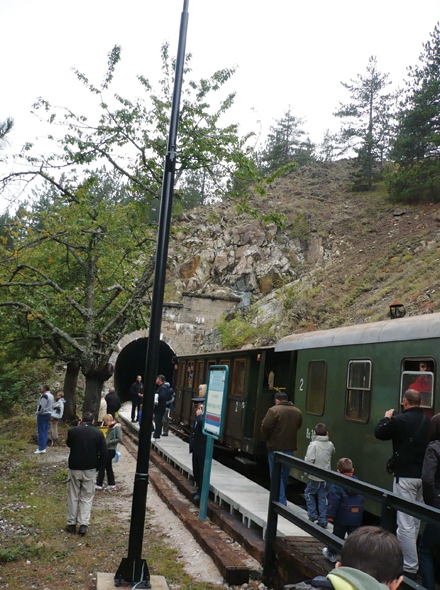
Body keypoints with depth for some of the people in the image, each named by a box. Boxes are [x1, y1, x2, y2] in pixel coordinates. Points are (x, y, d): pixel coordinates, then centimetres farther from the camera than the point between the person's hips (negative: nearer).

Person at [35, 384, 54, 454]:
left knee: (41, 432, -6)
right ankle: (44, 447, 16)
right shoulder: (51, 395, 13)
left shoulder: (44, 395, -18)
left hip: (42, 415, -10)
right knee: (45, 431, 12)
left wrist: (37, 412, -8)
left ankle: (41, 449, -6)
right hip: (49, 414, 10)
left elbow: (41, 406, -22)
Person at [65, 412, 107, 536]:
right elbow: (104, 453, -6)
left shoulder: (73, 431, -7)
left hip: (74, 468, 0)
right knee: (87, 497, 9)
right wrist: (97, 466, 7)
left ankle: (71, 524, 17)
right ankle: (83, 524, 2)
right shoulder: (98, 433, -6)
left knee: (73, 497, 12)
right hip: (90, 470, 0)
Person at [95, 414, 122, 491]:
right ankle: (111, 484, 24)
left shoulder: (117, 427, -15)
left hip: (111, 450, -9)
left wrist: (108, 442, -19)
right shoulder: (110, 427, 11)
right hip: (107, 449, 9)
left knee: (102, 466, -2)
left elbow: (120, 439, -19)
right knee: (108, 467, 15)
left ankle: (98, 485, 7)